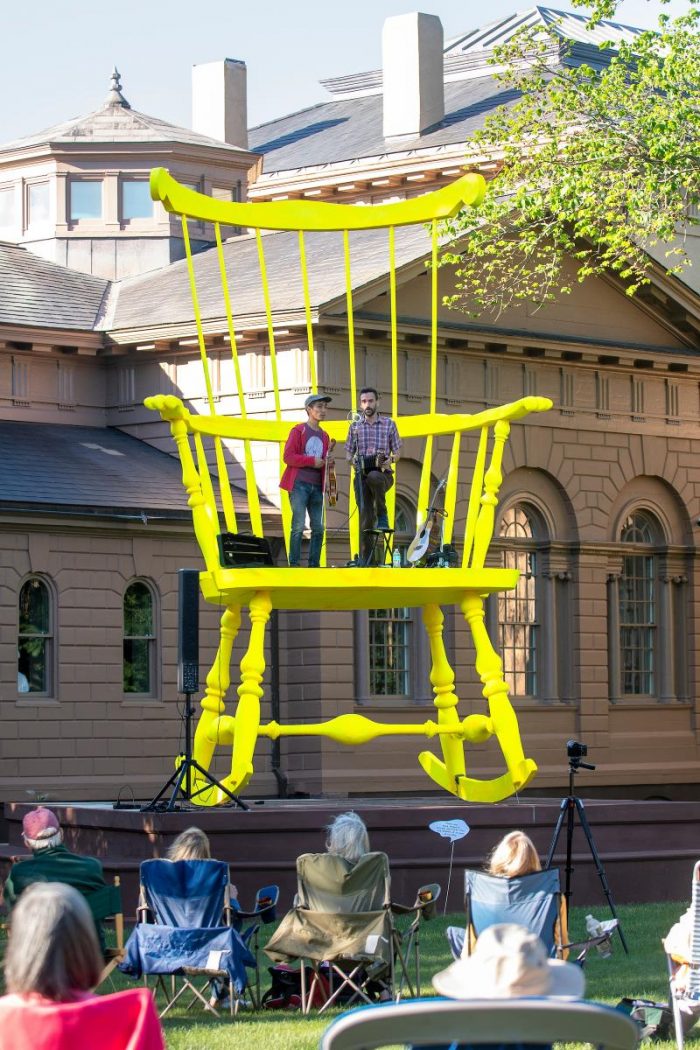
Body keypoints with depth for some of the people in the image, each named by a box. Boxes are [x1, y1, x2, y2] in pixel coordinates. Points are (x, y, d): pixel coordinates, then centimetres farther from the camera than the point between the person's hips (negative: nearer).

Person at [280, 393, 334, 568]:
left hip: (316, 486, 6)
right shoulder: (298, 430, 1)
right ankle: (294, 564, -8)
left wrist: (328, 463, 1)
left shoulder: (324, 436, 19)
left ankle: (314, 565, 8)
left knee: (318, 527, 3)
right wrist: (312, 461, -15)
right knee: (298, 525, -10)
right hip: (299, 485, -6)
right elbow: (288, 456, -8)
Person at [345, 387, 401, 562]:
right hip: (361, 475, 2)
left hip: (382, 474, -2)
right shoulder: (355, 426, 11)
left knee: (374, 477, -40)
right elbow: (349, 452, 16)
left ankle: (382, 515, -19)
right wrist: (352, 460, -8)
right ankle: (366, 559, -2)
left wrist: (390, 459, -12)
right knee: (365, 519, -6)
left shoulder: (389, 424, 6)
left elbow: (397, 452, 10)